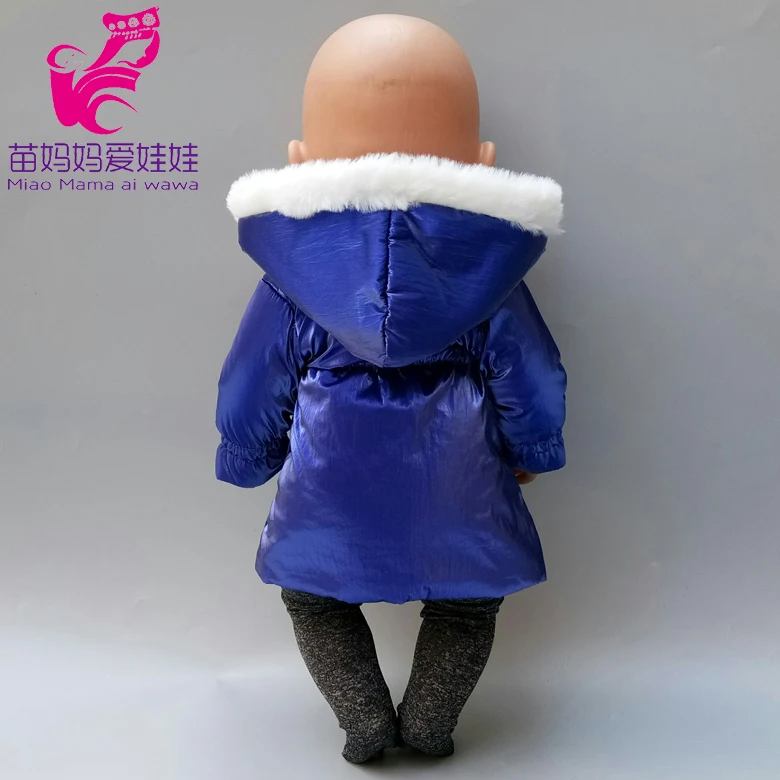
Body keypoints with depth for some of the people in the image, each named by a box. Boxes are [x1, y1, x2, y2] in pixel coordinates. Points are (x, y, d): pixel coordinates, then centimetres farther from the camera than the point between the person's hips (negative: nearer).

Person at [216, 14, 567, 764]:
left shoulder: (289, 286, -5)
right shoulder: (491, 284, -6)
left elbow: (247, 397, 4)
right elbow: (534, 391, 3)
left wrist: (248, 462, 22)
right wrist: (528, 453, 21)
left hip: (330, 503, 0)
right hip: (458, 503, 1)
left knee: (313, 600, 26)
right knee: (466, 608, 26)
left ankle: (365, 720, 22)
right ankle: (428, 724, 25)